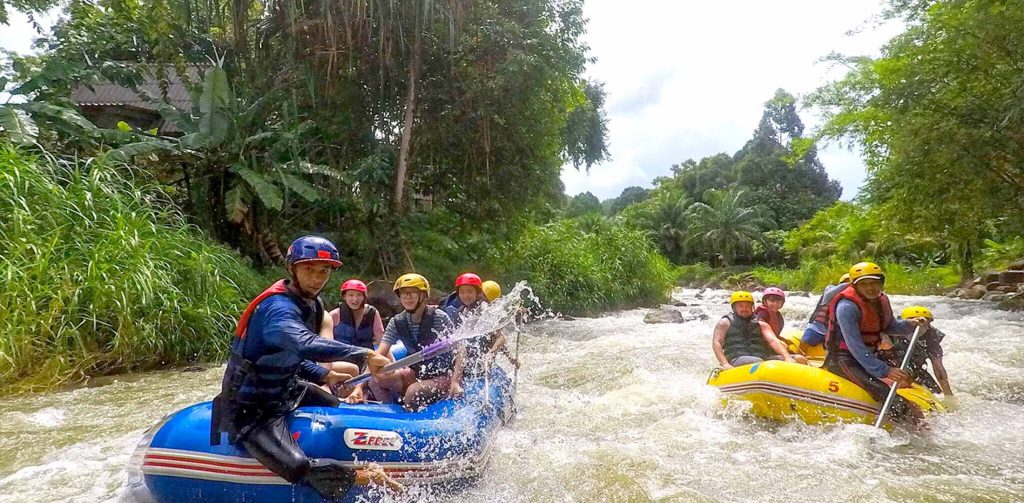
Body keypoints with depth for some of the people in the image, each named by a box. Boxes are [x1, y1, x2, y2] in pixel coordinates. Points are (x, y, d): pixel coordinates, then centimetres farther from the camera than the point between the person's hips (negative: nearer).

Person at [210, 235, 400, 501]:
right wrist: (364, 354, -46)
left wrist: (323, 376, 3)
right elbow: (304, 344, -49)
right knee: (297, 466, -26)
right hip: (253, 409, -10)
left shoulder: (311, 304, 2)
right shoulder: (277, 307, -27)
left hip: (284, 388, 10)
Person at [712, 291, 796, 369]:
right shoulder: (725, 322, 16)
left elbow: (773, 341, 8)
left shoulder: (761, 325, 24)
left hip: (761, 358, 4)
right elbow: (716, 343, 4)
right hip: (737, 359, -3)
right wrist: (725, 364, -13)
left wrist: (787, 357, -12)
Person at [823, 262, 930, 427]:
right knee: (879, 387, -28)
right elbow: (855, 346, -27)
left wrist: (910, 324, 1)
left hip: (868, 356, 10)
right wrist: (884, 371, -29)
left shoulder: (881, 300, 5)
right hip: (843, 359, -10)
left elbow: (890, 326, 23)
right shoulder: (847, 306, -23)